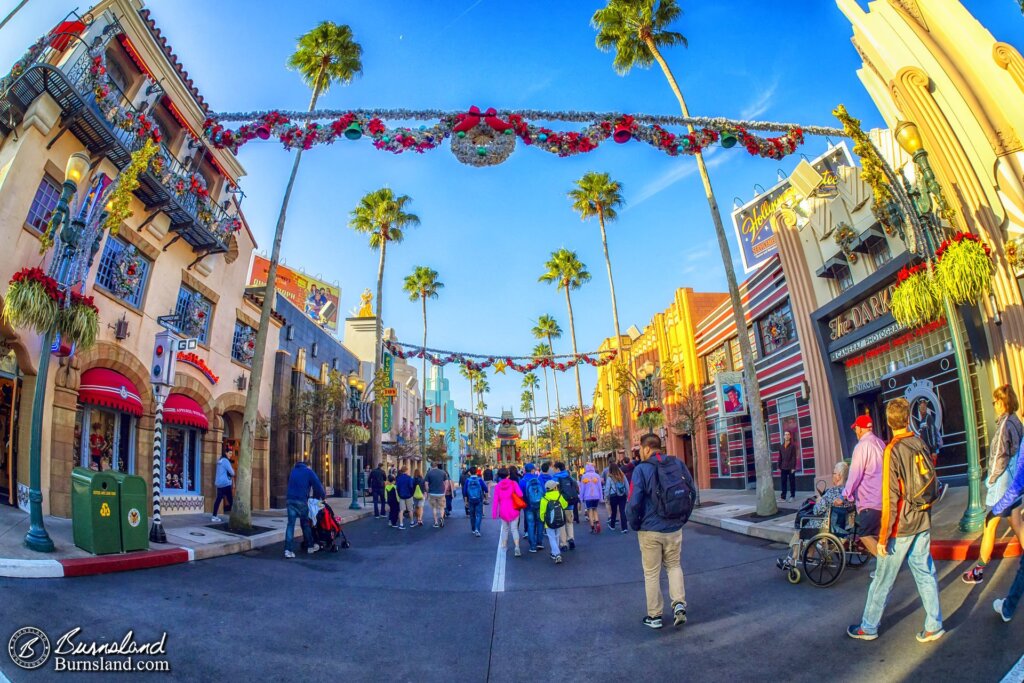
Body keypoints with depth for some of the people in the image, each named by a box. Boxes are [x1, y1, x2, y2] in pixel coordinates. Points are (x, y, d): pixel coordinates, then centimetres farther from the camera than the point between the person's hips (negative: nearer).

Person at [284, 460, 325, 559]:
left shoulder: (293, 471, 21)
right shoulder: (309, 472, 5)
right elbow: (317, 486, 1)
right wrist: (323, 496, 17)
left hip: (290, 499, 4)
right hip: (301, 500, -4)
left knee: (290, 524, 1)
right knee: (305, 523, 9)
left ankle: (288, 549, -8)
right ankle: (310, 546, 20)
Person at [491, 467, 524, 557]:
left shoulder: (497, 486, -3)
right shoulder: (513, 483, -7)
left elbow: (496, 501, -2)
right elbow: (520, 494, -17)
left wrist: (494, 513, 4)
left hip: (503, 511, 1)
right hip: (513, 510, -1)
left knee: (505, 528, 18)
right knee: (514, 529, 1)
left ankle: (504, 546, 26)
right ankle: (517, 547, -14)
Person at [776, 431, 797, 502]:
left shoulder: (792, 445, -2)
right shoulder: (781, 446, 10)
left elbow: (794, 457, -6)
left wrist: (793, 467, -12)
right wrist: (779, 467, 7)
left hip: (790, 467, -3)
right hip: (783, 467, 3)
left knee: (792, 482, 3)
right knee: (783, 482, 2)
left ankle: (792, 496, 12)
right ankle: (783, 497, 3)